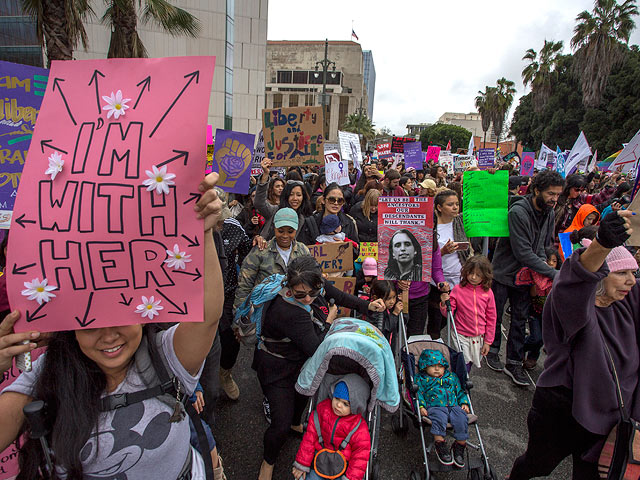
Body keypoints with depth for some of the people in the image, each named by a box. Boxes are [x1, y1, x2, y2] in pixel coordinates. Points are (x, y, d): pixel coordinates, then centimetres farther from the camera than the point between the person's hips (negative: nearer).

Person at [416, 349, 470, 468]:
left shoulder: (451, 377, 26)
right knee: (439, 418, -36)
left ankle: (460, 446, -9)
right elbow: (418, 393, 3)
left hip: (454, 406, 4)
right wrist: (420, 406, -13)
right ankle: (440, 445, -23)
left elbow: (459, 391, 29)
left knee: (461, 419, -25)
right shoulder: (421, 379, 12)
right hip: (434, 406, -4)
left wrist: (464, 403, 12)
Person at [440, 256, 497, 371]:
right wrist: (444, 304, -27)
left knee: (469, 364, 13)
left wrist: (488, 341, 5)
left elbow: (491, 318, 5)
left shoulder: (487, 292, -2)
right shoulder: (458, 289, -8)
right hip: (461, 336, -2)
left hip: (479, 337, 3)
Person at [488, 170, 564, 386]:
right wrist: (553, 273, -23)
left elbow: (544, 246, 12)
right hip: (504, 272, -6)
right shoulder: (518, 212, -23)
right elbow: (523, 253, -26)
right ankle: (492, 350, 31)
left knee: (520, 319, 9)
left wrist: (542, 264, -6)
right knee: (495, 314, 9)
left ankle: (514, 363, 20)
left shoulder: (549, 214, 0)